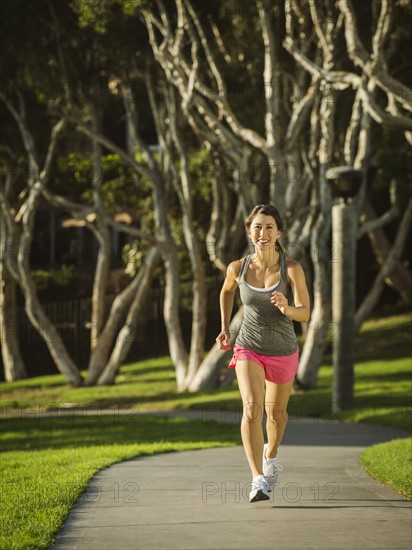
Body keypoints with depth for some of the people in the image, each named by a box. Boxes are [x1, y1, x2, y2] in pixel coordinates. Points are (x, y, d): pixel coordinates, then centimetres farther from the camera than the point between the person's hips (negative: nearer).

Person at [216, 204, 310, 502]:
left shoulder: (292, 269, -16)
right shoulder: (238, 268, -10)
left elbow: (305, 313, -22)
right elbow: (227, 291, 13)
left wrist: (286, 309, -42)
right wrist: (225, 328, 11)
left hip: (283, 352, 0)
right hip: (249, 349, 0)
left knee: (276, 412, 21)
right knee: (252, 407, -24)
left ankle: (271, 453, 54)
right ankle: (258, 480, -28)